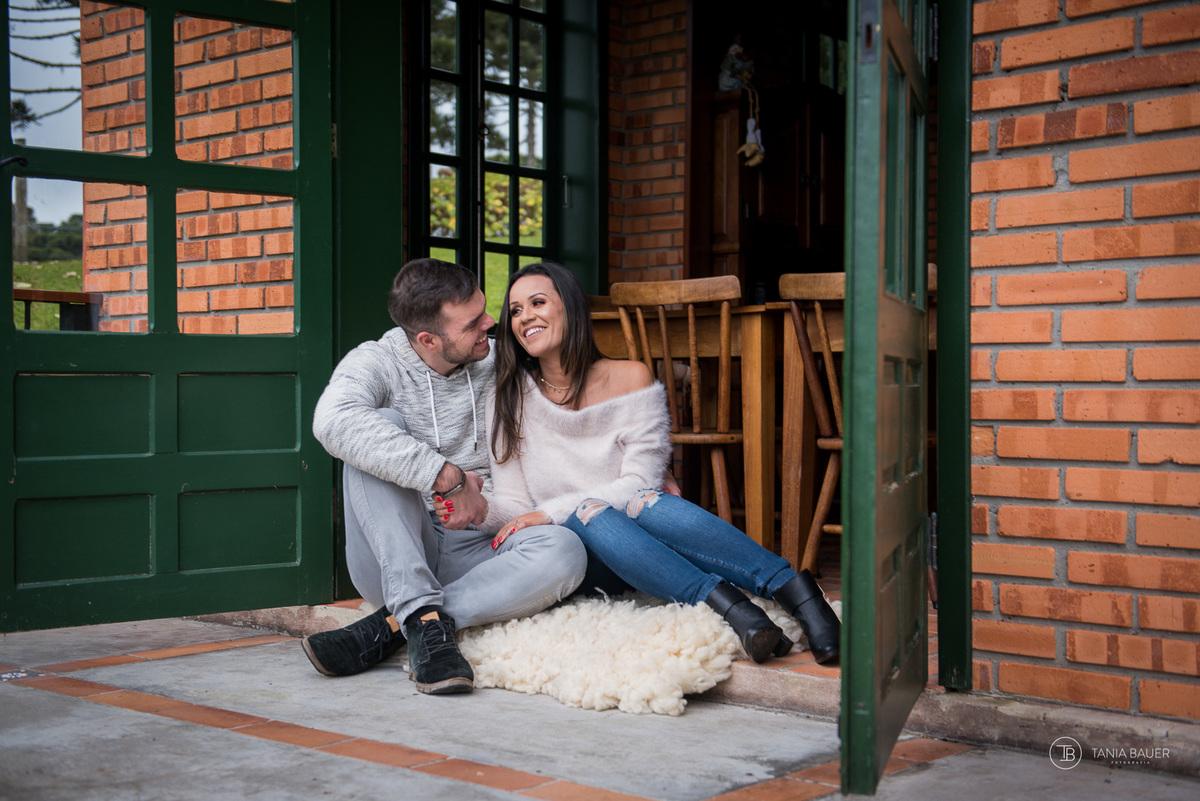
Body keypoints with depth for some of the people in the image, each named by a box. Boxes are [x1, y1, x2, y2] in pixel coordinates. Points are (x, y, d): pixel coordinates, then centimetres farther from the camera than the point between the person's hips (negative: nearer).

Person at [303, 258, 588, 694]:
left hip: (478, 551, 3)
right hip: (392, 559, -2)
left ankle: (387, 628, -26)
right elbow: (334, 421, -28)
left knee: (564, 552, -28)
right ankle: (423, 619, -34)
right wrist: (448, 477, -30)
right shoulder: (377, 362, -4)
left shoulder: (499, 362, 7)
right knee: (383, 428, -24)